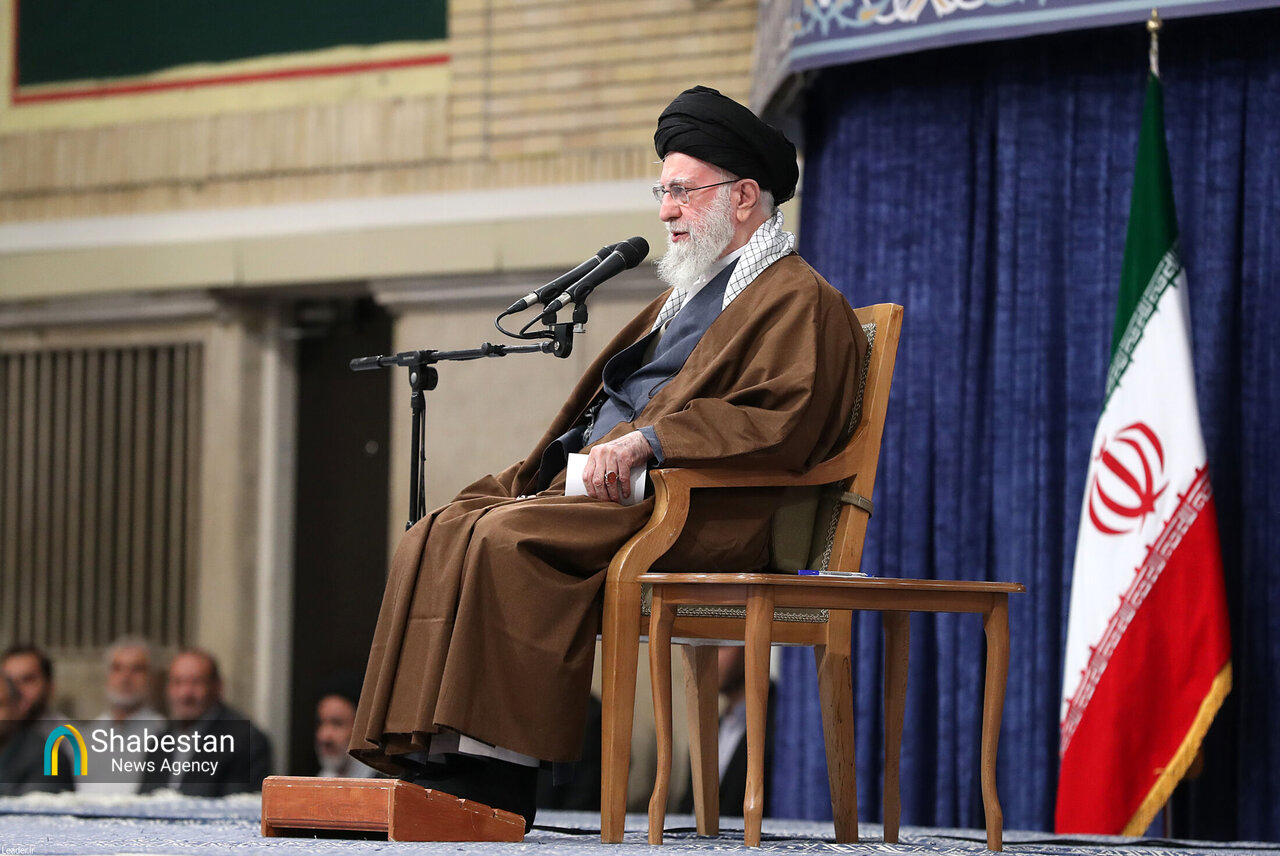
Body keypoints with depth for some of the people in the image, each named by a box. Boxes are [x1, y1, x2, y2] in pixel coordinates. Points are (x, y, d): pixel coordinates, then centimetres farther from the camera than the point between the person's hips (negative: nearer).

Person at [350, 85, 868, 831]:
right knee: (437, 538, -11)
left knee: (509, 538, -31)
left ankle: (500, 770, -32)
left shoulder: (800, 302, -1)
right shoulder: (688, 297, 30)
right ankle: (438, 754, -21)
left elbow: (781, 423, -16)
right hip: (597, 485, 10)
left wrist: (649, 440, -24)